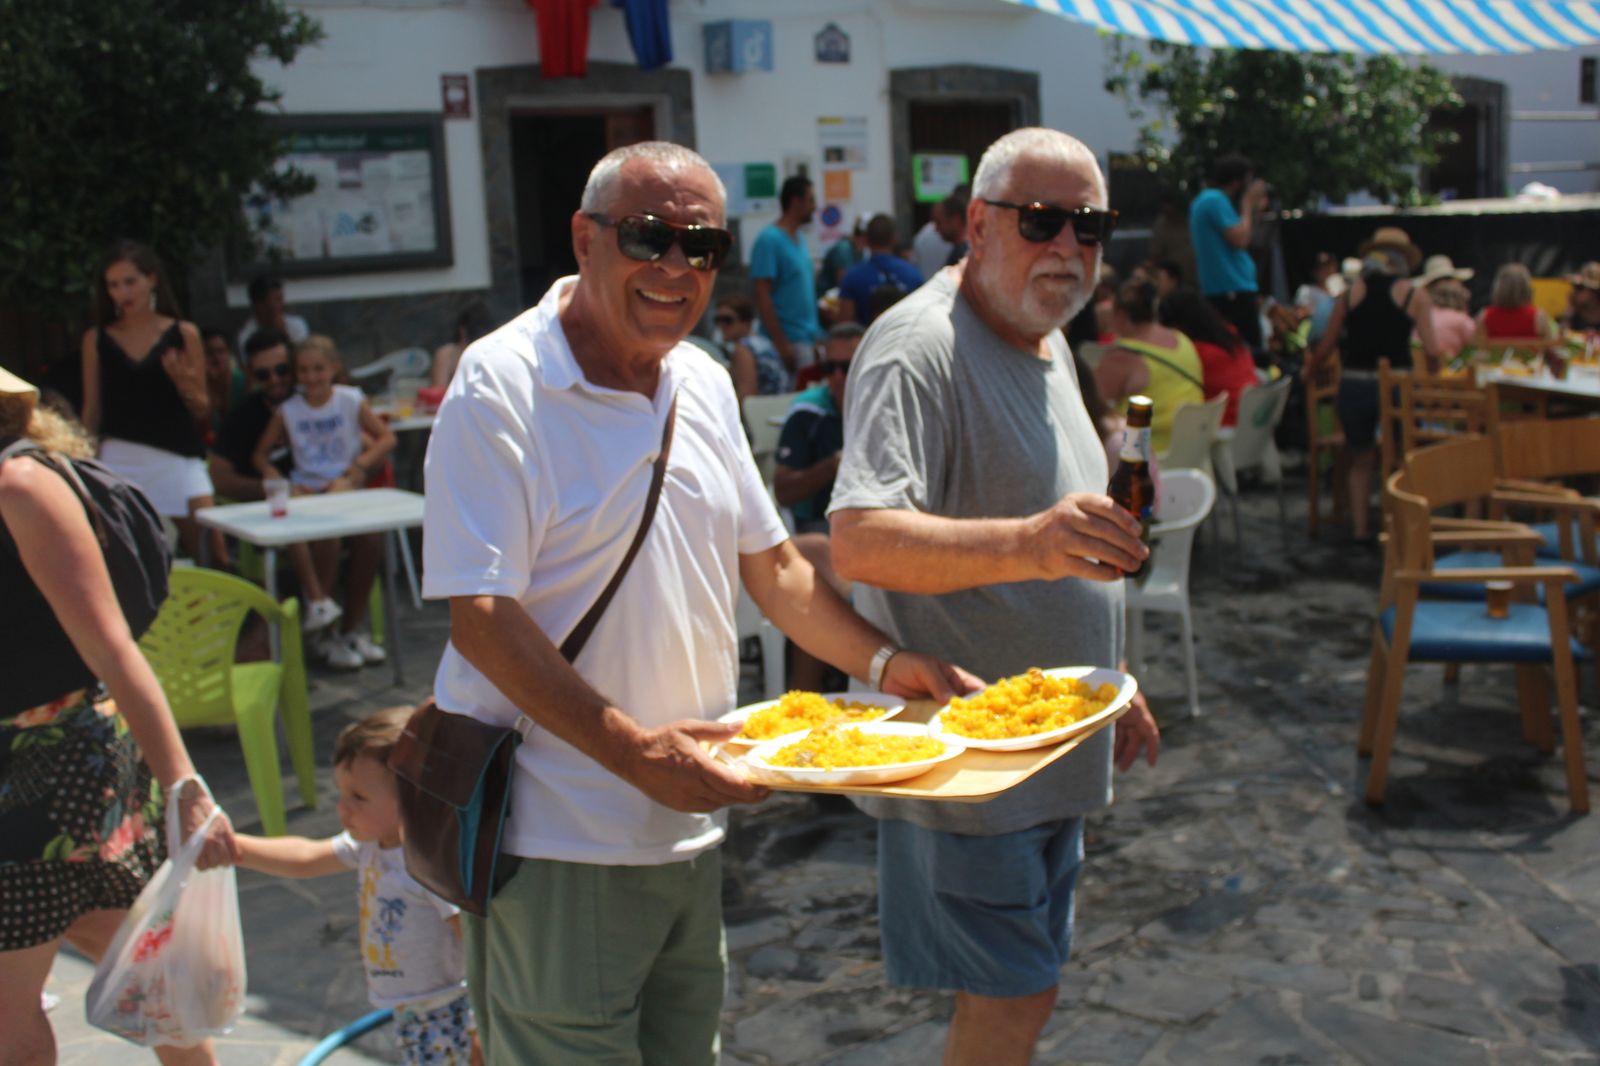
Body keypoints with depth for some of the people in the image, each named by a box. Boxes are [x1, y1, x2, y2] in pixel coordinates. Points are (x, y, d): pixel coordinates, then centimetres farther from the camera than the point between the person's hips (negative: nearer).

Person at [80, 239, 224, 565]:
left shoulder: (183, 334, 4)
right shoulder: (97, 339, 7)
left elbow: (203, 413, 7)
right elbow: (92, 413, 13)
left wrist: (184, 384, -11)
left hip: (179, 459, -1)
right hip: (120, 461, 1)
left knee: (211, 553, -7)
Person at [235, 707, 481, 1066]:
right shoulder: (370, 845, 3)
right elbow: (307, 858, 13)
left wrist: (484, 1030, -23)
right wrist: (235, 847, 3)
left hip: (448, 1021, -9)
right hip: (410, 1015, 9)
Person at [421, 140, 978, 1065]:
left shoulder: (704, 384, 8)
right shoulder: (503, 385, -15)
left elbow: (770, 562, 15)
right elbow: (479, 616, -21)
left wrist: (885, 662, 1)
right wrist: (632, 751, -30)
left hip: (687, 827, 7)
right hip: (557, 842, -7)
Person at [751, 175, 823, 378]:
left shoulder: (799, 239, 15)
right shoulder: (769, 240, -11)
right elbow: (762, 295, -16)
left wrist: (816, 337, 16)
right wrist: (781, 344, -20)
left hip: (808, 339, 8)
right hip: (789, 340, -8)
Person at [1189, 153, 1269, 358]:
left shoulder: (1203, 200, 19)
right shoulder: (1216, 200, -12)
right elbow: (1240, 239, -18)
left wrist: (1255, 211, 15)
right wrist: (1248, 204, -7)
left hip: (1216, 290, 11)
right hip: (1233, 289, -11)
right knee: (1249, 353, -11)